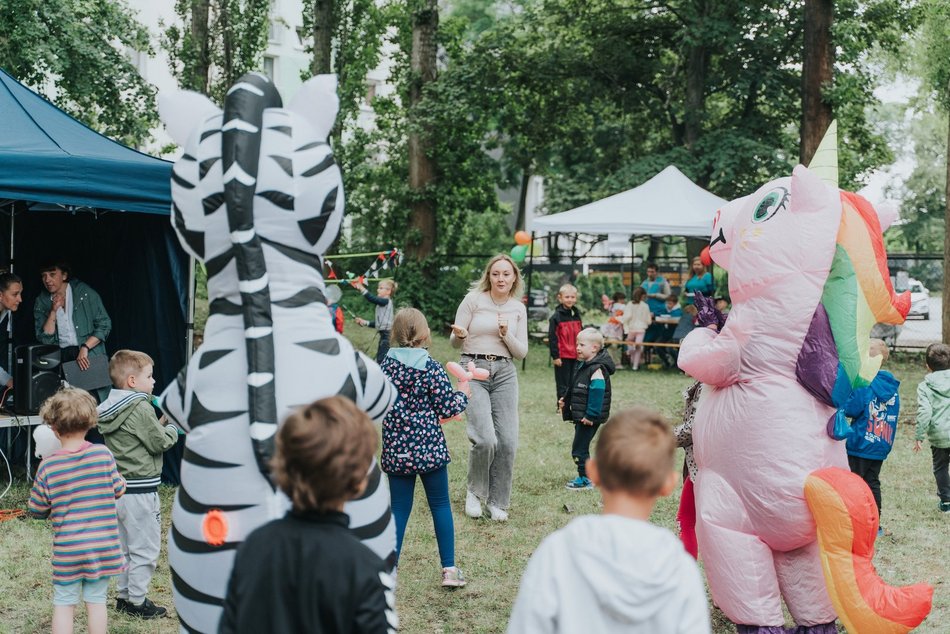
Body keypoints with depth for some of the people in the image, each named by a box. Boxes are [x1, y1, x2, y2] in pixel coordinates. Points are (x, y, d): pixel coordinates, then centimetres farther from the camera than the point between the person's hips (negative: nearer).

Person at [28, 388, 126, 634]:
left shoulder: (48, 466, -10)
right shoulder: (103, 454, -9)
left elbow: (37, 510, -2)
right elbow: (119, 490, 3)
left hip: (67, 549, -1)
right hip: (103, 546, 1)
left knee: (63, 604, 11)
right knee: (96, 600, 13)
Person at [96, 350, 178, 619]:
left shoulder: (110, 409, 8)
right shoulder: (140, 410, -18)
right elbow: (161, 443, -14)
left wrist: (161, 427, 7)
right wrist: (173, 428, 4)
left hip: (119, 488, 9)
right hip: (140, 490, -9)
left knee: (126, 546, 19)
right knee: (145, 549, 2)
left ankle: (124, 595, 27)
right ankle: (137, 601, 8)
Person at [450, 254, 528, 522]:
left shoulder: (518, 309, 9)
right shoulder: (473, 299, -1)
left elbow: (522, 352, 9)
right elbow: (455, 342, 2)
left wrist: (506, 335, -9)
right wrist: (459, 335, -22)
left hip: (505, 373, 4)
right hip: (473, 370, -4)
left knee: (508, 441, -4)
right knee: (485, 438, -17)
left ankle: (497, 502, 13)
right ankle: (474, 492, 9)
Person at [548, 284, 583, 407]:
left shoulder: (576, 315, 11)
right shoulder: (556, 317, -8)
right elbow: (552, 338, -11)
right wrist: (555, 356, -14)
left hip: (575, 356, 6)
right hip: (562, 356, -6)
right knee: (562, 384, 1)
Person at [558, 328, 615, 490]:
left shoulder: (597, 369, -18)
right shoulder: (583, 366, 12)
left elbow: (597, 393, -24)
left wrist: (591, 415, -25)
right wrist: (565, 400, 17)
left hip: (589, 418, -10)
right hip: (580, 416, 10)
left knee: (579, 449, -5)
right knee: (581, 448, 16)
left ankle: (585, 479, 4)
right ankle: (584, 476, 25)